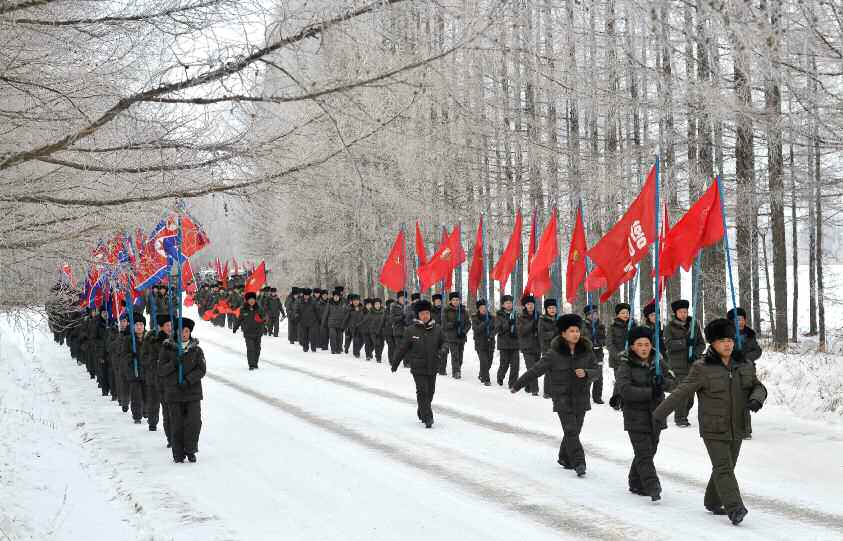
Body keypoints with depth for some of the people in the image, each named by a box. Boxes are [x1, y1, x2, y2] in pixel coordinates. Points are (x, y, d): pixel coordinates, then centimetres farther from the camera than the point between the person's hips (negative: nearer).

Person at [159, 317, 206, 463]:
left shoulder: (196, 350, 6)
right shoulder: (168, 348, 4)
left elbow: (201, 369, 0)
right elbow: (162, 370, 0)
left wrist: (188, 380, -14)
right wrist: (173, 364, -19)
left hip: (193, 392, 1)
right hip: (174, 392, -1)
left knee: (194, 422, -6)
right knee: (177, 424, 0)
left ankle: (190, 451, 9)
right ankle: (178, 454, 9)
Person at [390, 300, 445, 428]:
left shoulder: (436, 329, 1)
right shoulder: (411, 330, -6)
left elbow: (443, 343, 13)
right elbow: (403, 348, 2)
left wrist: (442, 351, -10)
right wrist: (395, 363, 8)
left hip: (433, 367, 3)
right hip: (418, 367, -3)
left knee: (430, 392, 11)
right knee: (422, 391, -9)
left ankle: (422, 413, 31)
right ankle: (427, 417, -7)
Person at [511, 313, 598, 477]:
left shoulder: (586, 351, 0)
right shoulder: (554, 353, -9)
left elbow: (594, 370, 9)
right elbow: (535, 370, -4)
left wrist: (585, 373, -15)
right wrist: (517, 385, -1)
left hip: (581, 398, 3)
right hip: (562, 398, -3)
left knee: (574, 431, 10)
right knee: (571, 431, -11)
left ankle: (564, 458, 30)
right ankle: (578, 463, -11)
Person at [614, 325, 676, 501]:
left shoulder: (658, 362, 7)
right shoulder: (626, 366, -9)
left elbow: (672, 381, 4)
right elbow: (625, 390, -22)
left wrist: (662, 382, -20)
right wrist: (650, 392, -26)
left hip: (655, 415, 6)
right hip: (636, 416, -6)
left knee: (649, 451, 14)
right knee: (644, 454, -12)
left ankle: (636, 484, 29)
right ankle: (653, 488, -15)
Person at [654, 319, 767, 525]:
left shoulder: (744, 365, 5)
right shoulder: (702, 368, -11)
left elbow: (758, 386, 14)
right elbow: (681, 393, -11)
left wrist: (756, 399, -11)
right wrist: (659, 414, -14)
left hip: (736, 429, 5)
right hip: (713, 430, -5)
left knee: (726, 467, 14)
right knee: (723, 467, -13)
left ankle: (713, 502, 31)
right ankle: (735, 508, -19)